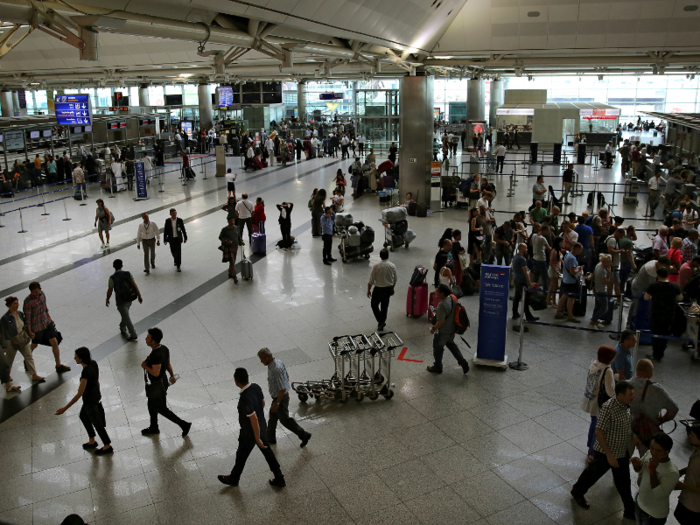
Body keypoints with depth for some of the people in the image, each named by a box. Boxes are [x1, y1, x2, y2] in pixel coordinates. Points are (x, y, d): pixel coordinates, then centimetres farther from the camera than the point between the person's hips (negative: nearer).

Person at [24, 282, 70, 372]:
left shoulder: (41, 294, -5)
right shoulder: (28, 301, -23)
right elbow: (27, 318, -20)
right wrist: (29, 332, -20)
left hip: (47, 323, 5)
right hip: (36, 327, -5)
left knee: (55, 343, 3)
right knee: (34, 345, 16)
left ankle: (58, 365, 14)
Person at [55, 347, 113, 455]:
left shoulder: (86, 373, -34)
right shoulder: (93, 363, -10)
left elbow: (79, 394, -30)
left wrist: (65, 408, -25)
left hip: (90, 401, -8)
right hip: (96, 395, 8)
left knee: (96, 423, 12)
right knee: (83, 416, 28)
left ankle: (107, 447, 31)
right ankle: (92, 441, 42)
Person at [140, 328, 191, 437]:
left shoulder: (156, 355, -33)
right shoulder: (164, 348, -6)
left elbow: (155, 373, -33)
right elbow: (168, 364, 6)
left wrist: (145, 366, -17)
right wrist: (172, 376, 18)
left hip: (158, 386, -9)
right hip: (163, 381, 9)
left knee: (161, 409, 9)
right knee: (152, 405, 27)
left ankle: (184, 424, 14)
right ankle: (153, 428, 46)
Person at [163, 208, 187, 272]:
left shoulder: (180, 220, -14)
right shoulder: (167, 221, -11)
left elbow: (183, 229, -3)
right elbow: (165, 231, -4)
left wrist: (185, 238, 2)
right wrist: (165, 240, -4)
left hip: (178, 238, -2)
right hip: (171, 239, 2)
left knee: (178, 252, -4)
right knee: (173, 251, 15)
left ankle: (178, 266, 7)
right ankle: (176, 260, 47)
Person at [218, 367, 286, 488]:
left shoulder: (245, 399, -35)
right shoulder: (256, 387, -11)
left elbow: (254, 420, -30)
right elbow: (262, 403, 7)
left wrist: (257, 439, -20)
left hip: (250, 433, -7)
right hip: (263, 428, 7)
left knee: (241, 456, 19)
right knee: (268, 452, 22)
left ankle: (233, 479, 44)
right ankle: (279, 479, 32)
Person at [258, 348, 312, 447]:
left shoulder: (276, 369, -33)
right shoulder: (278, 362, -3)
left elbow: (283, 388, -30)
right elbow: (287, 377, 11)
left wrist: (277, 403, -23)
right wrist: (287, 393, 22)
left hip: (280, 398, -10)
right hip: (281, 395, 10)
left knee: (284, 419, 8)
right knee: (272, 416, 22)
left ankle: (304, 435, 18)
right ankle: (270, 438, 38)